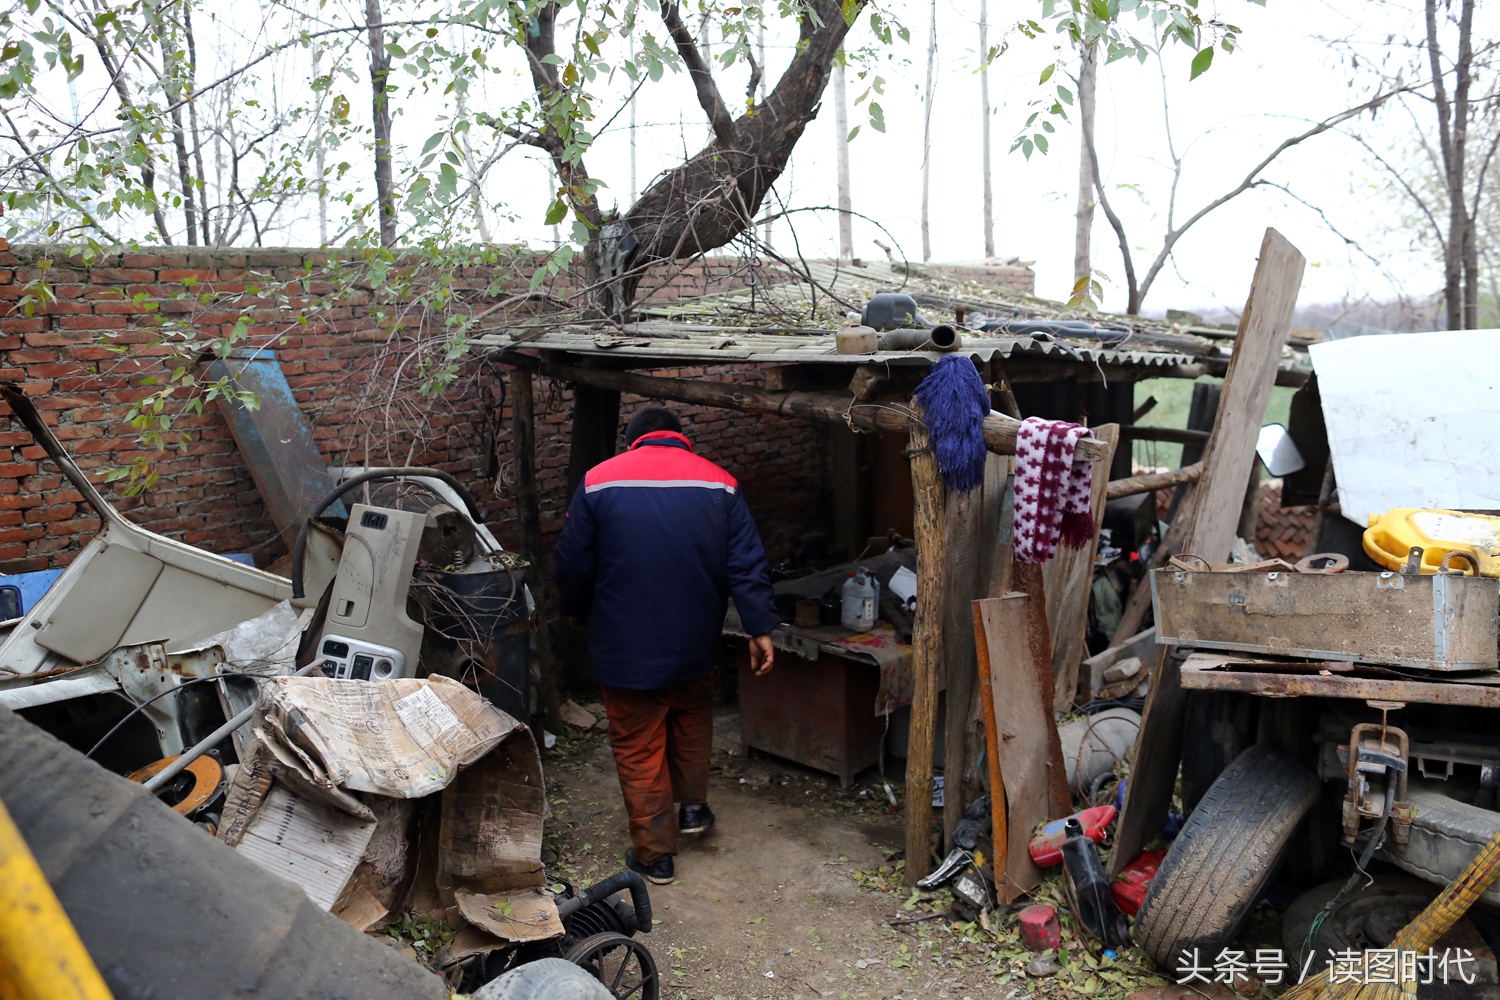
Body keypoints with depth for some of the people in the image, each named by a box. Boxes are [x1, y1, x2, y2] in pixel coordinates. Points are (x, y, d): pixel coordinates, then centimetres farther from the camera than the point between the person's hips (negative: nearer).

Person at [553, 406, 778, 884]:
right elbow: (747, 564, -4)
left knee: (638, 748, 10)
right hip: (695, 643, 3)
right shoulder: (719, 483, -1)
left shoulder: (598, 481, -5)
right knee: (692, 721, 29)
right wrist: (760, 629, 0)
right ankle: (693, 807, 37)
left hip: (626, 646, -2)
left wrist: (575, 612, 16)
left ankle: (654, 852, 19)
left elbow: (572, 564, -1)